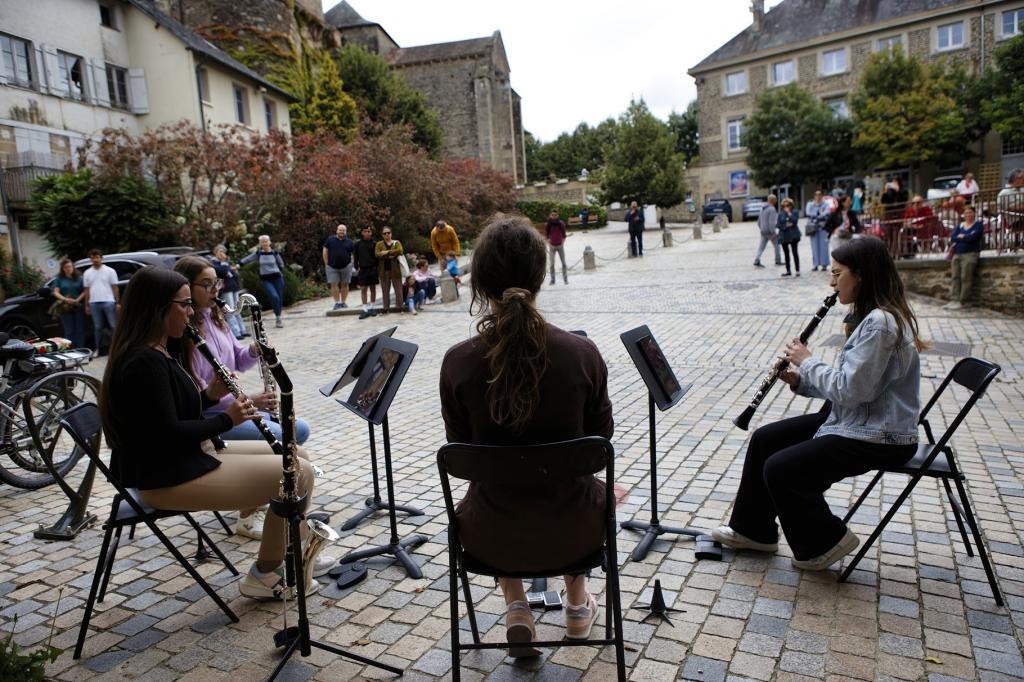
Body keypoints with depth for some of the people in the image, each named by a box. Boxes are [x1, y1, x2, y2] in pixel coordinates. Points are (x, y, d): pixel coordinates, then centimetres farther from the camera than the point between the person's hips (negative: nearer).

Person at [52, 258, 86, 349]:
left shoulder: (79, 278, 9)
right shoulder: (59, 279, 9)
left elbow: (85, 291, 4)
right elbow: (56, 292, 2)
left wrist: (78, 300, -12)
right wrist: (65, 299, -16)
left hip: (79, 306, 0)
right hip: (65, 309, 0)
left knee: (80, 330, 0)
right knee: (69, 332, -1)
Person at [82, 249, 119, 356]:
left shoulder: (109, 271, 3)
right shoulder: (87, 273, 12)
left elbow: (115, 288, 1)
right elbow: (86, 290, 13)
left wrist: (117, 303, -4)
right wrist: (86, 305, 9)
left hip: (108, 302, -3)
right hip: (94, 303, 3)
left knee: (114, 326, -2)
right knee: (97, 327, 9)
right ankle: (98, 350, 14)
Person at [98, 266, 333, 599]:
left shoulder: (158, 351, 10)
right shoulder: (144, 362, -22)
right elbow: (168, 433, -25)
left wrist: (210, 395, 0)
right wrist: (227, 419, -13)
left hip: (189, 456, 11)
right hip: (169, 478, -11)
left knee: (296, 456, 11)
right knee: (298, 474, -14)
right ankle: (265, 574, 3)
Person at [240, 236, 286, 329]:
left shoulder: (274, 253, 0)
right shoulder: (258, 253, 0)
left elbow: (281, 264, 12)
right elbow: (247, 259, 3)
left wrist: (281, 273, 4)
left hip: (277, 277, 1)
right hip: (266, 279, -1)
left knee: (280, 298, 5)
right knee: (274, 296, -22)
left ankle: (278, 319, 23)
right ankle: (277, 318, -10)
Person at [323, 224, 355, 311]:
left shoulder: (349, 242, 6)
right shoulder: (330, 239, 2)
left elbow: (354, 253, 9)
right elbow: (325, 251, 3)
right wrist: (326, 263, -2)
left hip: (346, 266, 1)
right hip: (332, 267, -1)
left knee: (344, 284, 6)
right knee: (334, 284, -3)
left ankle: (344, 302, 16)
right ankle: (337, 303, 4)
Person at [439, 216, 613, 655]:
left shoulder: (457, 363, -17)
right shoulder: (582, 353, -17)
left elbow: (463, 448, -1)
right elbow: (601, 437, -1)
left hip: (492, 539, 0)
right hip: (571, 532, 0)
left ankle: (516, 608, 31)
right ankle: (577, 605, 43)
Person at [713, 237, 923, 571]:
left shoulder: (880, 323, -24)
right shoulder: (872, 316, 9)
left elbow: (850, 389, -27)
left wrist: (808, 361, -13)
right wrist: (802, 380, -1)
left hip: (878, 436, -11)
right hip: (855, 419, 11)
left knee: (779, 469, -13)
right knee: (764, 439, 9)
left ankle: (825, 541, 10)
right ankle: (753, 529, 20)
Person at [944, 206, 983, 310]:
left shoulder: (978, 224, 4)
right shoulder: (960, 225, 19)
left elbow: (972, 237, -12)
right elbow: (952, 238, 4)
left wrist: (960, 237, 1)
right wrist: (965, 238, -6)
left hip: (970, 254, -5)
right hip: (957, 254, 5)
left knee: (965, 278, -12)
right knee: (954, 277, -5)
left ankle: (961, 301, -15)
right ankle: (954, 300, -9)